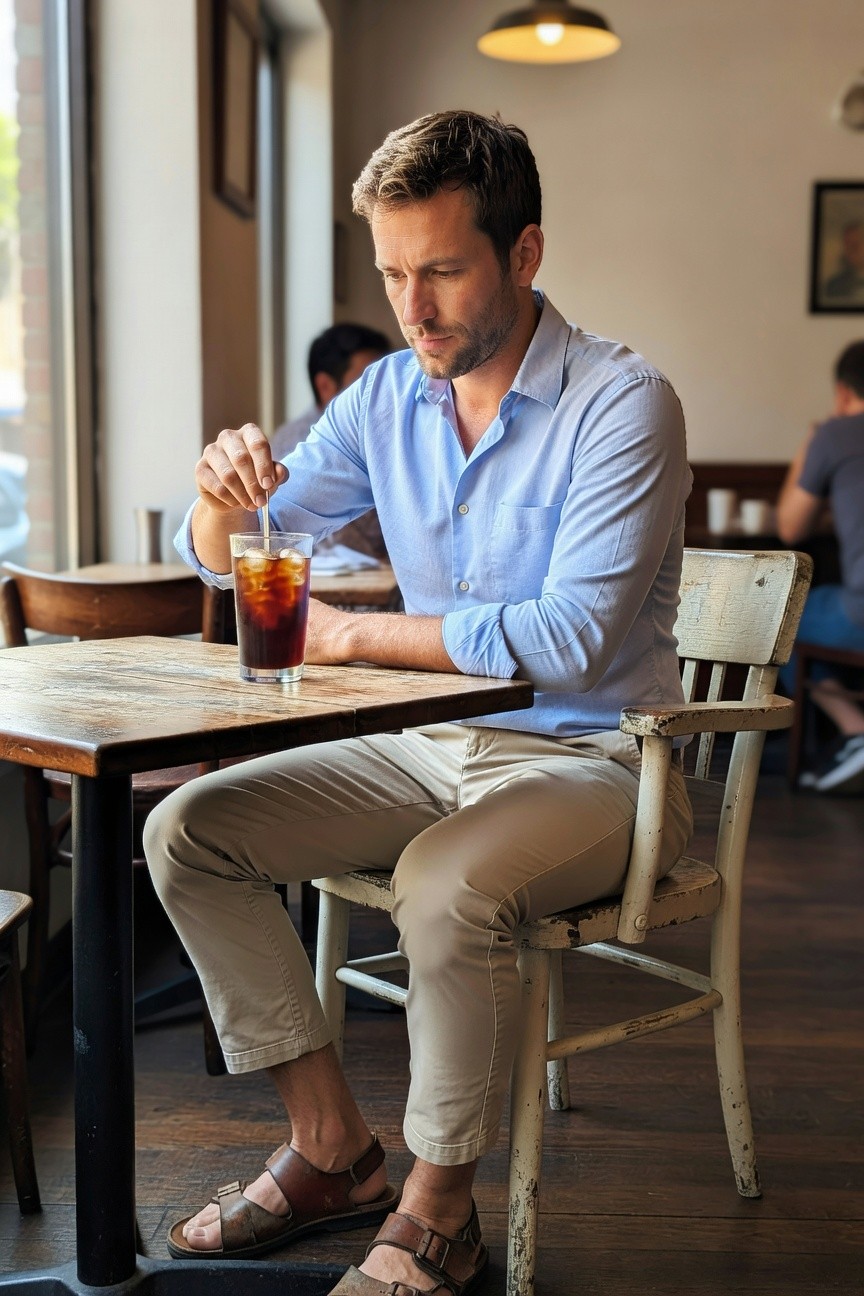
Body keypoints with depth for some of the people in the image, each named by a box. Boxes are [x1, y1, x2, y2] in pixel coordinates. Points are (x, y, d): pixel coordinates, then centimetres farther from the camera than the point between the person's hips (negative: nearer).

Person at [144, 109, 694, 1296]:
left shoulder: (622, 404, -15)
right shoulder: (389, 396, 3)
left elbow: (573, 637, -26)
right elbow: (221, 560, 7)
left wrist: (355, 634, -20)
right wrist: (225, 497, -18)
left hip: (591, 758, -6)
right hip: (431, 747, 7)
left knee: (447, 885, -35)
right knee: (186, 832, -5)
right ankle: (333, 1147, 5)